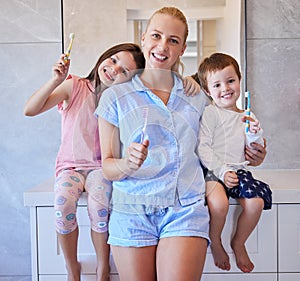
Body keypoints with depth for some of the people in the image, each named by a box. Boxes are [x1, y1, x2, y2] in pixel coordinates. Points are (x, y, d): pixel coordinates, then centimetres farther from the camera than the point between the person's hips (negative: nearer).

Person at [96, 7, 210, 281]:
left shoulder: (196, 97, 11)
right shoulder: (115, 97, 3)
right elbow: (107, 166, 1)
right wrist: (127, 164, -19)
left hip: (185, 209, 1)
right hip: (132, 212, -1)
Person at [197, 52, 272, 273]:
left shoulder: (246, 117, 14)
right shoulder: (210, 113, -1)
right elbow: (202, 148, -9)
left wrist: (256, 135, -8)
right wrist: (221, 171, -17)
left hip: (239, 170, 5)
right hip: (212, 171, -5)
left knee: (256, 202, -21)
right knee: (219, 203, -32)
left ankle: (238, 243, 9)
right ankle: (215, 243, 0)